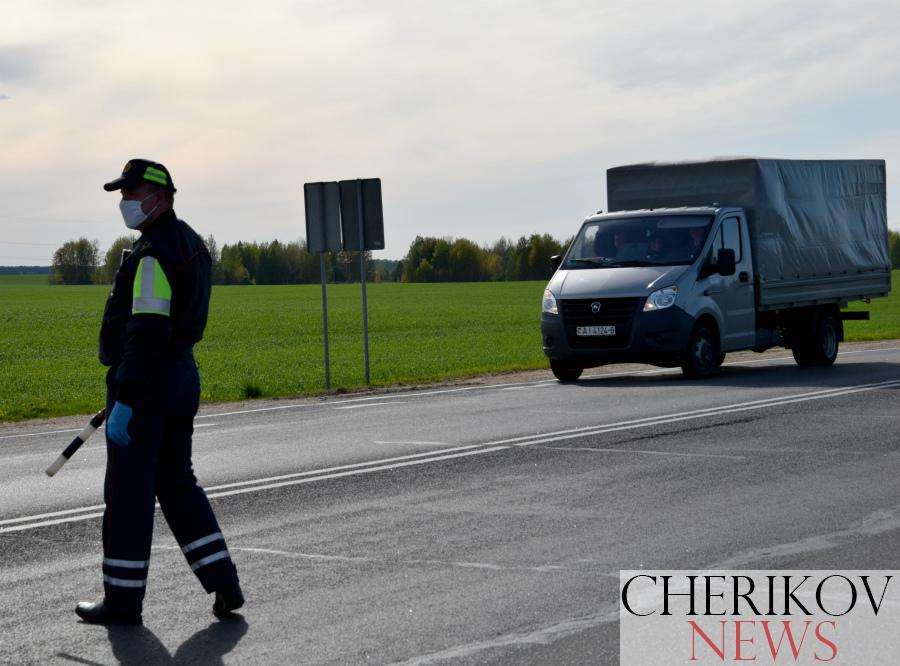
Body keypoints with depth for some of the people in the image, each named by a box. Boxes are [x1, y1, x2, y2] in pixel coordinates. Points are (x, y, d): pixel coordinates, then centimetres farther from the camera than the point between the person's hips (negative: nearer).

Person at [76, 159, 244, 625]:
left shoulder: (153, 255, -18)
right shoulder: (190, 243, 13)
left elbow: (147, 334, -25)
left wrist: (125, 400, -24)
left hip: (143, 384, -10)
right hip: (182, 378, 10)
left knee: (128, 492, 0)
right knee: (176, 482, 17)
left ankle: (122, 599, 8)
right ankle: (224, 584, 12)